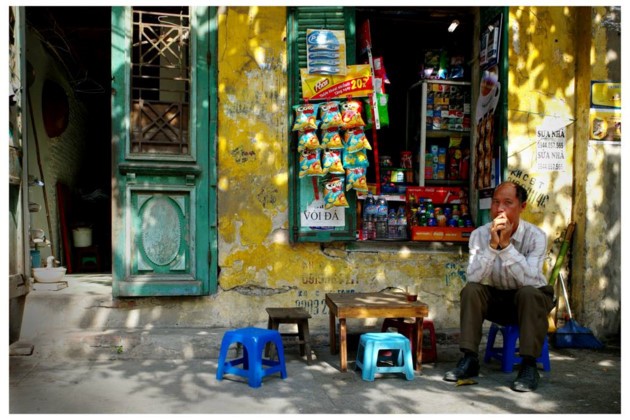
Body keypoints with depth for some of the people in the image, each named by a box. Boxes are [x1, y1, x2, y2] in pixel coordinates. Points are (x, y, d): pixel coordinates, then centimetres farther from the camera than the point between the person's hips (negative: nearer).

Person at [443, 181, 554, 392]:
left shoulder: (536, 236, -19)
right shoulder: (480, 234, -13)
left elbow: (529, 280, -34)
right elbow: (473, 277, -27)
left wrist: (506, 244, -40)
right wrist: (493, 245, -38)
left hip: (531, 299, -2)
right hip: (497, 298, 2)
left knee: (528, 293, -34)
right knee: (470, 290, -25)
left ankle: (529, 365, -27)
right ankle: (469, 359, -19)